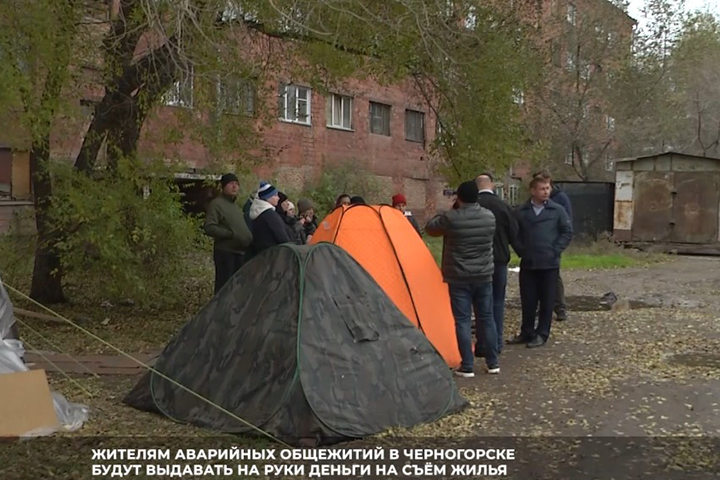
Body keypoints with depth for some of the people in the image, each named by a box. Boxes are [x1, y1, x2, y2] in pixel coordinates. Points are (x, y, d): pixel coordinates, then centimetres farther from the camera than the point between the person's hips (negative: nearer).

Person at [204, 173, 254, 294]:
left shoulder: (236, 204, 19)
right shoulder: (216, 204, -7)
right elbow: (209, 228, -18)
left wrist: (249, 240, 13)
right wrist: (231, 234, -23)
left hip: (241, 252, 8)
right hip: (225, 252, -8)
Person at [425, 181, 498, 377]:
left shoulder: (451, 218, -14)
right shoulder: (489, 216, 0)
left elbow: (430, 228, 2)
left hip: (459, 278, -4)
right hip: (484, 276, 4)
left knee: (462, 320, 1)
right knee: (486, 318, 12)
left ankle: (467, 366, 2)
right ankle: (493, 363, 19)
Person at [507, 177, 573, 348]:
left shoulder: (557, 210, -2)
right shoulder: (521, 211, 1)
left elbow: (567, 232, 2)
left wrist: (555, 251, -5)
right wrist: (521, 251, 1)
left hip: (549, 264, -1)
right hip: (527, 264, 1)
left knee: (546, 301, 5)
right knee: (528, 301, 8)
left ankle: (542, 334, 16)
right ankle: (526, 333, 22)